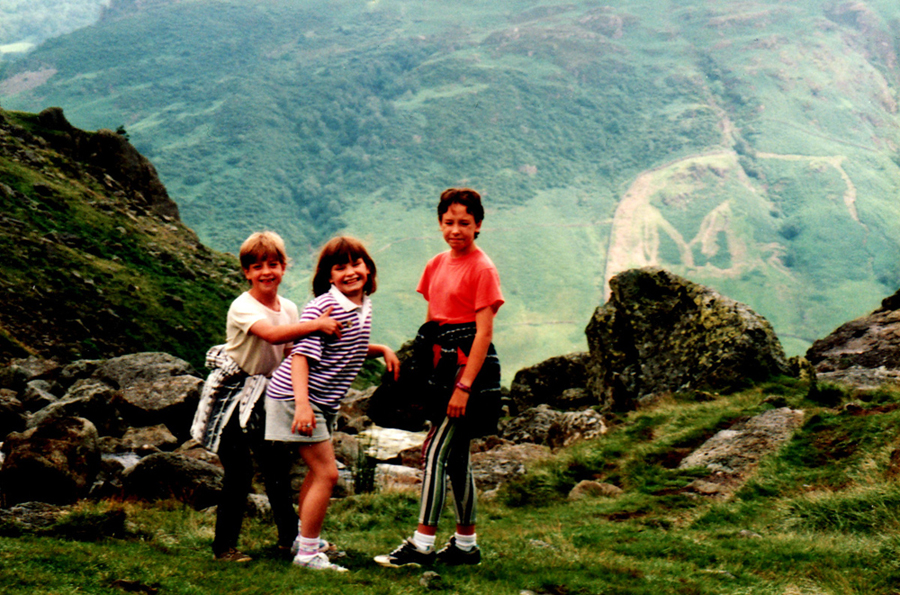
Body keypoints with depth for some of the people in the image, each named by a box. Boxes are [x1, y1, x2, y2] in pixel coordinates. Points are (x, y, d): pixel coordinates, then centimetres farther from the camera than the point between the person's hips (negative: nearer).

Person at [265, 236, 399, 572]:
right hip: (296, 396, -9)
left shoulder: (365, 306, 7)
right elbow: (301, 355, -25)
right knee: (327, 473, -10)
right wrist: (302, 403, -34)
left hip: (324, 401, 10)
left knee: (319, 471, 22)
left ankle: (305, 539, 38)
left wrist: (382, 350, 7)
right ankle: (308, 553, -1)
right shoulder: (322, 307, -20)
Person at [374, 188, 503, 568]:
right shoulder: (437, 265, 13)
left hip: (469, 368, -8)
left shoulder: (482, 269, -10)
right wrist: (422, 371, 15)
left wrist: (464, 386, -19)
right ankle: (466, 544, 20)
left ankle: (422, 544, -7)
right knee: (456, 457, 12)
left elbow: (484, 332, -15)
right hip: (442, 369, 8)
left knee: (437, 453, -10)